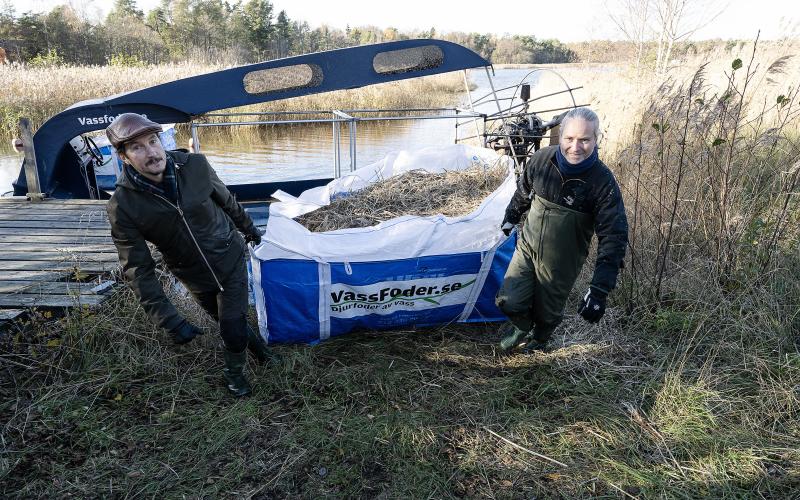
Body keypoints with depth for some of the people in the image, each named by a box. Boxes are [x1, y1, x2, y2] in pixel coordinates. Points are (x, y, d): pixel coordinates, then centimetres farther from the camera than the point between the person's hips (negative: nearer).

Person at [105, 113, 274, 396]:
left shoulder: (195, 166, -19)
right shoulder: (122, 207, -24)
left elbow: (226, 201, 2)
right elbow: (139, 270, -21)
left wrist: (248, 227, 17)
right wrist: (170, 320, -27)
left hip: (231, 260, 0)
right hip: (195, 278, 0)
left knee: (233, 327, 1)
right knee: (229, 323, 19)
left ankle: (234, 372, 34)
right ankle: (253, 340, 55)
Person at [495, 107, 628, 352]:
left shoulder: (603, 182, -24)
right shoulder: (542, 159, -15)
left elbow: (614, 237, -23)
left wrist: (600, 290, -28)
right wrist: (510, 218, 22)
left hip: (562, 262, -2)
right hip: (527, 247, 2)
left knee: (547, 312, 15)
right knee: (509, 302, -1)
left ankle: (539, 340, 51)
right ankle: (523, 328, 36)